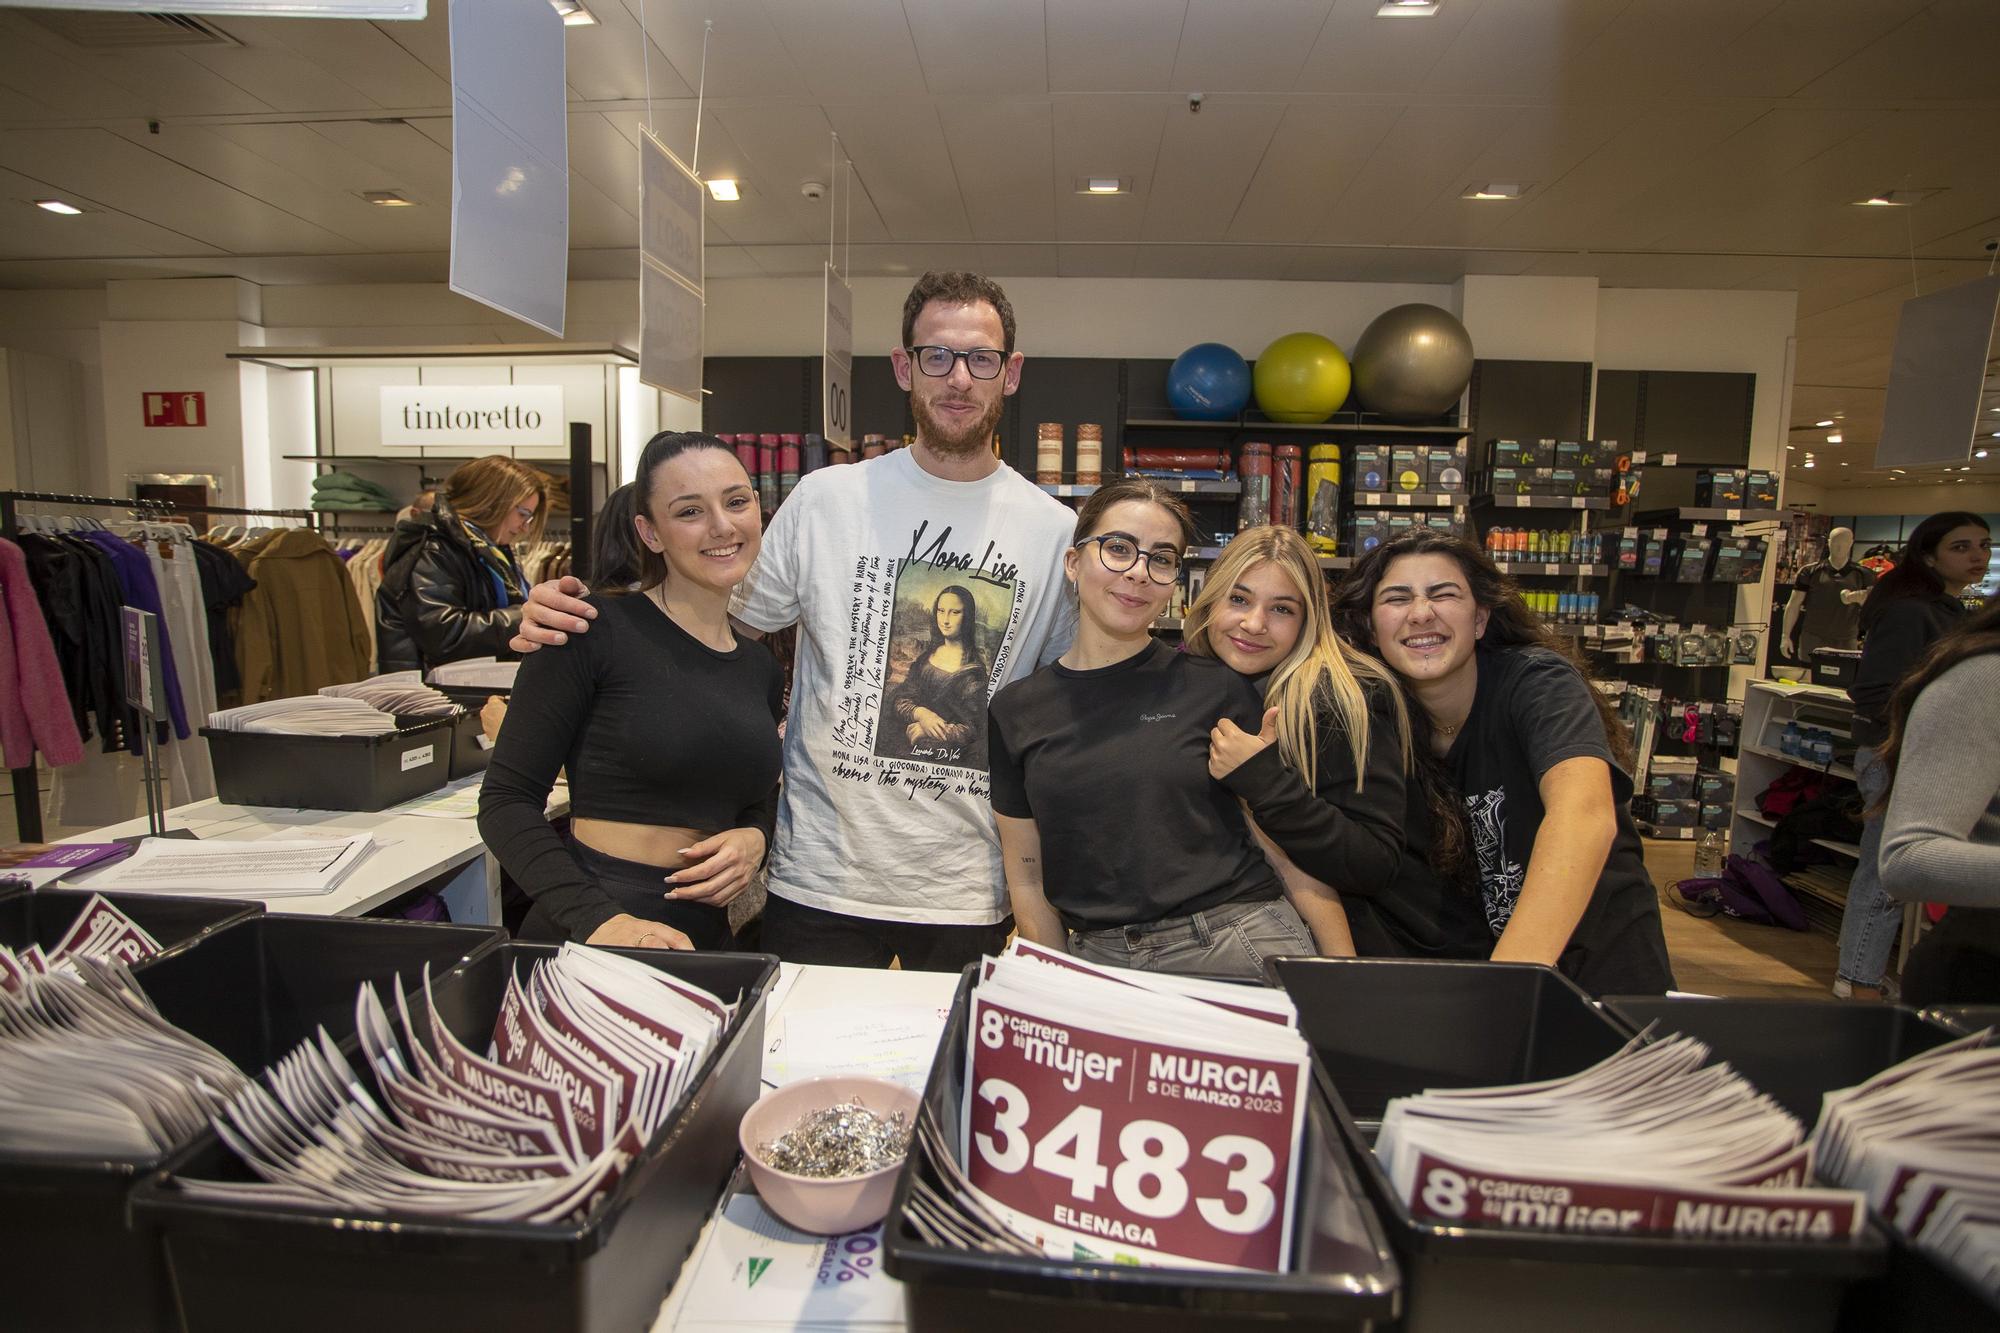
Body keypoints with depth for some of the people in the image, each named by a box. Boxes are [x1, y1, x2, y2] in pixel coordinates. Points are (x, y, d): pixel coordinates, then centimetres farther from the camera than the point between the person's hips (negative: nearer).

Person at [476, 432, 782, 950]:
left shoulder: (762, 665, 6)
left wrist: (754, 839, -5)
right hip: (587, 940, -5)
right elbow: (506, 800, -10)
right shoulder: (596, 630, -10)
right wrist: (596, 919, -21)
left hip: (705, 936, 5)